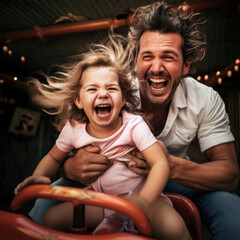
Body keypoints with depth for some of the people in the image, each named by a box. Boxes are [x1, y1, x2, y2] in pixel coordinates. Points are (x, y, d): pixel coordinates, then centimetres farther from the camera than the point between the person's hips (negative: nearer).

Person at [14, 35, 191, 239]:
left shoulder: (134, 125, -20)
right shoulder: (73, 129, -10)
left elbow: (160, 163, -24)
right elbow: (54, 158, 7)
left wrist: (143, 201, -35)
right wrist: (39, 176, -12)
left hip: (139, 194, -3)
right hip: (101, 199, 4)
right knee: (51, 219, -4)